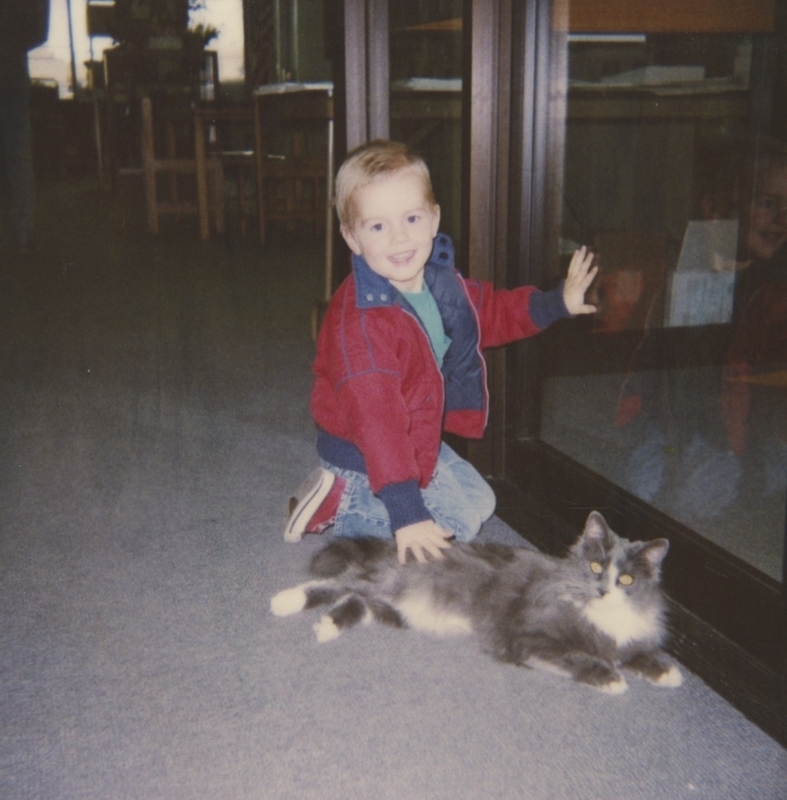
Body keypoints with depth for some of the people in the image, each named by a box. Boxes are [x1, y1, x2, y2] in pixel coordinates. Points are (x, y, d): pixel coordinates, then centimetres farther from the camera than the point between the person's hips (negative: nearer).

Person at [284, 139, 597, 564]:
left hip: (421, 440, 9)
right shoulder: (361, 320, -35)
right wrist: (405, 512, -43)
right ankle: (340, 501, -2)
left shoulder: (440, 281, -6)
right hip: (361, 453, -9)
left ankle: (347, 494, 14)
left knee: (480, 500, 18)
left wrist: (557, 303, 4)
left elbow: (493, 311, 16)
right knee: (457, 521, -10)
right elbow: (375, 418, -39)